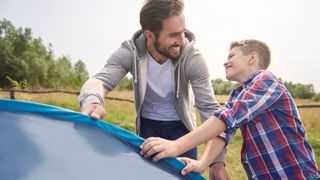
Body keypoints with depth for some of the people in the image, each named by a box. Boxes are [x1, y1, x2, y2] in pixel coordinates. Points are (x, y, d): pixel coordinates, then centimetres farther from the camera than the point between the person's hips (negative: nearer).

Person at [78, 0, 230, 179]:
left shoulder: (192, 57, -28)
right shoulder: (130, 52, -24)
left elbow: (210, 107, -26)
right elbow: (100, 80, -34)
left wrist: (218, 160, -29)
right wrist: (92, 101, -60)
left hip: (180, 126, -1)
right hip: (148, 125, 1)